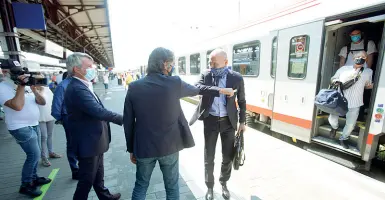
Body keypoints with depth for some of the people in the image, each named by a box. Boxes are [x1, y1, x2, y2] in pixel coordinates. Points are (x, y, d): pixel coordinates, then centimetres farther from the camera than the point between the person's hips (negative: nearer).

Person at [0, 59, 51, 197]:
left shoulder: (26, 86, 9)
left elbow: (42, 102, 5)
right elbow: (17, 106, -28)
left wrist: (34, 89, -10)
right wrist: (21, 86, -22)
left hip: (34, 125, 7)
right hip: (21, 128, -7)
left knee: (34, 154, 15)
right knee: (34, 155, -7)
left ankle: (33, 178, 31)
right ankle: (25, 185, 10)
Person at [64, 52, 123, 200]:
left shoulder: (83, 86, 8)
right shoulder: (77, 89, -25)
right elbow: (98, 111, -32)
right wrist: (122, 119, -24)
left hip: (94, 140, 10)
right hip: (88, 143, -10)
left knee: (98, 174, 26)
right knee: (87, 180, 10)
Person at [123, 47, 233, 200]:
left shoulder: (134, 87, -7)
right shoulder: (174, 83, -12)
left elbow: (127, 122, -2)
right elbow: (197, 90, 5)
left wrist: (131, 148, 11)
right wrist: (220, 90, 23)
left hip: (143, 147, 2)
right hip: (169, 146, -2)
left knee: (141, 185, 24)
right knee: (172, 186, 20)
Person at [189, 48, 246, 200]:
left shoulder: (236, 78, -7)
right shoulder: (206, 75, -5)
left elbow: (241, 101, 3)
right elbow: (197, 88, -24)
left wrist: (243, 122, 4)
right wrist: (219, 90, -37)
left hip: (228, 121, 0)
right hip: (210, 121, 0)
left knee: (228, 156, 14)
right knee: (209, 157, 10)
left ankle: (223, 183, 43)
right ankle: (210, 186, 35)